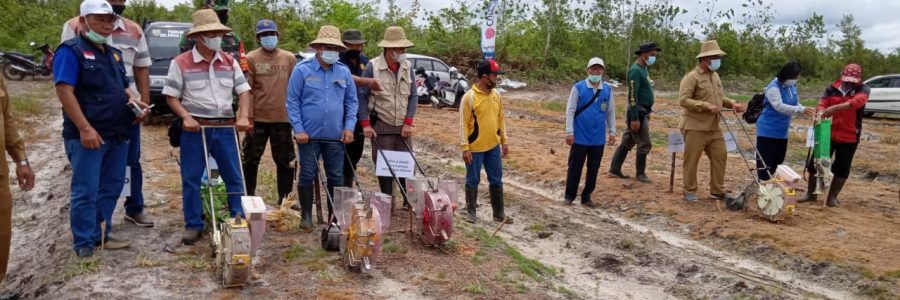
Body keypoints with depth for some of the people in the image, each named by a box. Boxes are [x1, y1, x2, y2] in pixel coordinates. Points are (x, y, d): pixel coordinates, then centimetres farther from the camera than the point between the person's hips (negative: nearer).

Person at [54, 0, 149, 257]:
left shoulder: (113, 53, 18)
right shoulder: (71, 50, -7)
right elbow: (64, 91, -16)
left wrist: (135, 102, 2)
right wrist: (85, 128, -23)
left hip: (118, 135, 8)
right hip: (87, 135, -8)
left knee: (111, 188, 13)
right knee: (86, 191, -2)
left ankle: (102, 235, 25)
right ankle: (85, 245, 7)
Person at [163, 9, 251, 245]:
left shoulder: (230, 62, 6)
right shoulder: (181, 63, -3)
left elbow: (244, 91, 6)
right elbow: (171, 96, -1)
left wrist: (243, 116, -9)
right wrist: (186, 117, -16)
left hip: (225, 127, 3)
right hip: (195, 128, -2)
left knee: (234, 177, 6)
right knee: (191, 180, 4)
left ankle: (241, 221, 17)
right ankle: (193, 225, 16)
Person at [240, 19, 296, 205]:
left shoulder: (289, 59, 4)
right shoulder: (251, 58, 1)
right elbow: (247, 90, -1)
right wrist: (248, 116, -7)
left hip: (282, 118, 1)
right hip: (258, 118, -1)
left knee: (285, 160, 7)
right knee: (251, 159, 9)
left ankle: (284, 198, 18)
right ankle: (249, 196, 25)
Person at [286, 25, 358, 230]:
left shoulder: (344, 72, 5)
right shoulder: (302, 70, -4)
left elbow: (352, 101, 10)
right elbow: (292, 101, -4)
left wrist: (349, 127, -1)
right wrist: (298, 129, -11)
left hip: (335, 136, 3)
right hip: (309, 135, -3)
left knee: (336, 177, 9)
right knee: (307, 176, 5)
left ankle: (335, 215, 23)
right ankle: (306, 216, 19)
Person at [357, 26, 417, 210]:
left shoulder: (407, 67, 3)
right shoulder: (373, 67, -8)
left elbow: (413, 96, 6)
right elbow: (362, 96, -6)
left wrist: (408, 122, -1)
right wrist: (366, 124, -11)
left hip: (402, 126, 3)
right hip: (380, 126, -3)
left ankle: (409, 201, 17)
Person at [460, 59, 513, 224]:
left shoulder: (496, 95, 5)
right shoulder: (469, 97, -14)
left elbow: (501, 119, 12)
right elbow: (463, 123, -13)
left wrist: (504, 141, 11)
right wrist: (465, 147, -16)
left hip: (493, 146, 6)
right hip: (475, 148, -5)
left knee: (496, 180, 11)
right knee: (473, 181, 8)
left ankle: (499, 213, 23)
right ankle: (470, 211, 23)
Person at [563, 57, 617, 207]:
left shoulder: (608, 89, 4)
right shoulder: (578, 87, -5)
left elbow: (610, 112, 11)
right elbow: (570, 111, -6)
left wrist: (612, 131, 7)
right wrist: (569, 132, -10)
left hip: (598, 138, 3)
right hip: (580, 137, -3)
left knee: (593, 169, 10)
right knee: (575, 168, 4)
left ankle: (586, 197, 22)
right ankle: (569, 196, 17)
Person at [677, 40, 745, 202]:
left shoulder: (715, 76, 13)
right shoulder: (692, 77, -13)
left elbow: (720, 97, 23)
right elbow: (683, 100, -21)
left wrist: (732, 103, 3)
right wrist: (706, 106, -26)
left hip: (714, 128, 8)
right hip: (695, 128, -8)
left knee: (720, 157, 10)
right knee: (691, 160, 1)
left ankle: (717, 191, 21)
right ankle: (689, 191, 13)